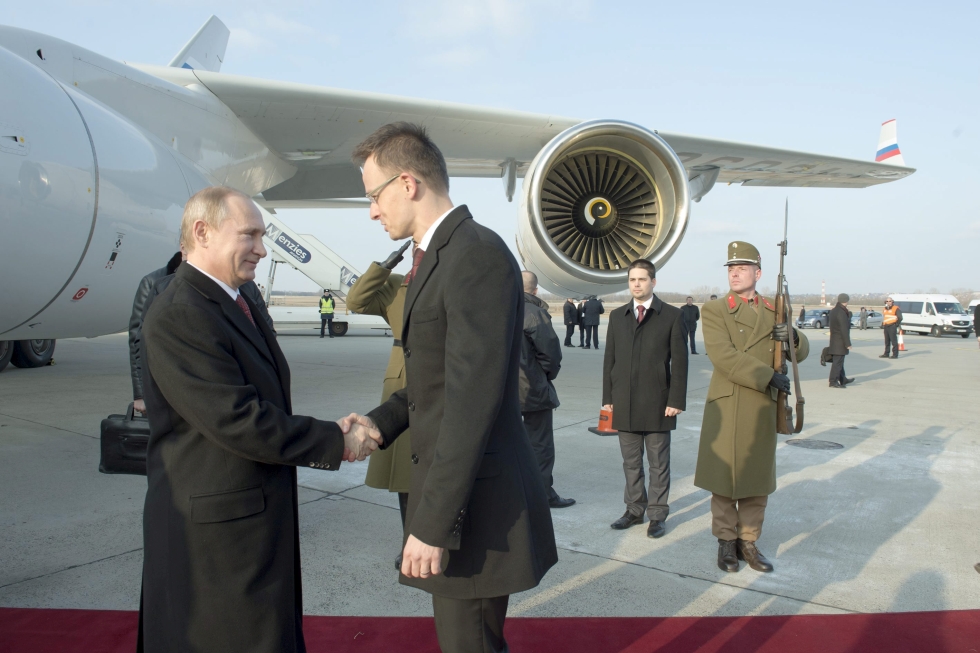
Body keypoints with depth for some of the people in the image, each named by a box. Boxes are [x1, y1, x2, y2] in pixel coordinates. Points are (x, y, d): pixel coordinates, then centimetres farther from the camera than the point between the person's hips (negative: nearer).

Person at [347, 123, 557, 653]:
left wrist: (433, 523, -23)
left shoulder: (478, 255, -20)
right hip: (446, 479, 10)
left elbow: (474, 400, -25)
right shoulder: (435, 256, 13)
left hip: (476, 500, -10)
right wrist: (380, 421, 4)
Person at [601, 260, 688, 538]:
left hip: (657, 403, -3)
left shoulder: (672, 315, -1)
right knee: (631, 462, 11)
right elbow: (610, 359, 9)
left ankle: (657, 514, 16)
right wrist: (607, 397, 5)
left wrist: (676, 400, -10)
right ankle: (634, 509, 23)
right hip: (624, 403, 3)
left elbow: (679, 361, -4)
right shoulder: (617, 316, 10)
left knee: (658, 463, 6)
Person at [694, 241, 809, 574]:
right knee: (723, 477, 4)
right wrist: (768, 376, -21)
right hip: (726, 408, -4)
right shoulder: (713, 311, -3)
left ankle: (749, 542, 24)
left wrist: (794, 336, -9)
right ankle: (726, 542, 19)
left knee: (758, 478, 10)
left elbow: (800, 353, 14)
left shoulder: (774, 312, 11)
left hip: (762, 410, 4)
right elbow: (724, 357, -16)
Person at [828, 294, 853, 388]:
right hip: (840, 341, -10)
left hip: (834, 340, 10)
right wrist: (848, 343, -18)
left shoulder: (833, 311, 11)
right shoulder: (842, 313, -19)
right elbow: (844, 330, -21)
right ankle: (833, 381, -2)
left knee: (839, 360, 17)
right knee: (838, 361, -5)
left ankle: (843, 379, 28)